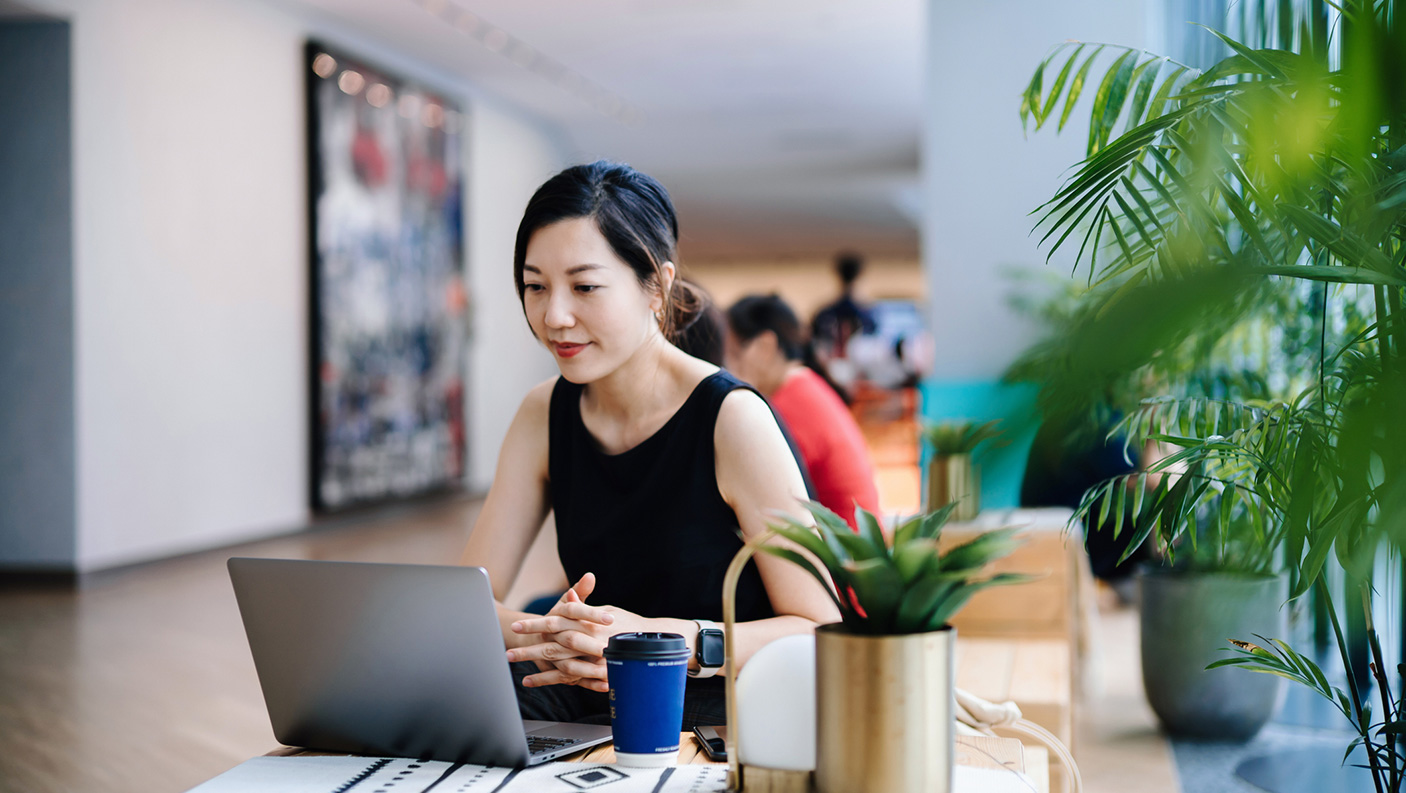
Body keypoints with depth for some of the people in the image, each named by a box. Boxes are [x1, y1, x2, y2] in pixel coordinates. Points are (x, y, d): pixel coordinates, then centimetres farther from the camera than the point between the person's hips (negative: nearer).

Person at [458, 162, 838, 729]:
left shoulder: (731, 419, -13)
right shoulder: (545, 416, 4)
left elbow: (821, 631, -14)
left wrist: (667, 641, -30)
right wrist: (546, 637, -23)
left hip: (718, 706, -5)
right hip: (589, 699, 5)